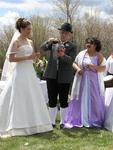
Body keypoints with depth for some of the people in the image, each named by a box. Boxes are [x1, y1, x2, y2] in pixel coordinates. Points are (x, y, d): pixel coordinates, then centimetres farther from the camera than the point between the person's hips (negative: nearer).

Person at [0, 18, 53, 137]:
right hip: (20, 73, -8)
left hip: (30, 72, 8)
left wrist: (34, 56, 0)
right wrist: (27, 57, -18)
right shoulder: (15, 41, -8)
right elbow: (10, 59, -15)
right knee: (21, 99, -4)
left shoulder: (29, 42, 14)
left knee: (32, 98, 8)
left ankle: (32, 123, 16)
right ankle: (20, 126, 5)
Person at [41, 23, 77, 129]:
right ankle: (52, 122, 16)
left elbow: (71, 60, -13)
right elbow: (43, 48, -5)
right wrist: (48, 42, -26)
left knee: (63, 100, 5)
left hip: (64, 77, -2)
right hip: (52, 76, 2)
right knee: (52, 100, 6)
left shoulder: (72, 47, 2)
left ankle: (62, 122, 17)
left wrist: (63, 55, -33)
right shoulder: (54, 43, 9)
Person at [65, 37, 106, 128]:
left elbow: (103, 68, -7)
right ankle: (75, 120, 9)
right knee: (79, 100, 2)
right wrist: (78, 68, -11)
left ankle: (94, 121, 16)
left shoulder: (99, 56, -1)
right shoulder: (82, 53, 5)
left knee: (94, 101, 4)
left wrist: (94, 66, -22)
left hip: (94, 82, -1)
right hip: (81, 81, 2)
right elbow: (74, 63, 10)